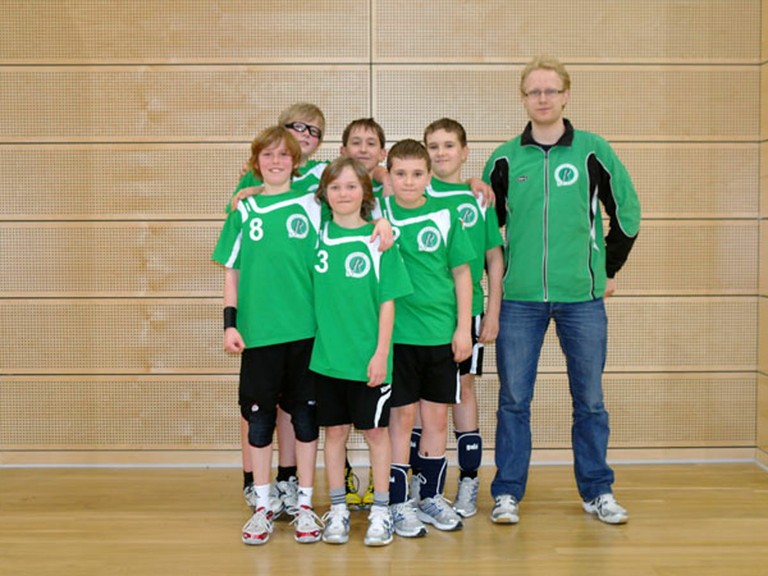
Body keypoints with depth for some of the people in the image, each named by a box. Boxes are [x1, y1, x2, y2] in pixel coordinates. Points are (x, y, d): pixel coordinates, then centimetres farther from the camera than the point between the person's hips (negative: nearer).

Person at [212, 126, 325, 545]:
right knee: (259, 418, 7)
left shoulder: (311, 206, 4)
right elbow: (232, 271, 8)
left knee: (305, 416, 7)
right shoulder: (244, 211, 6)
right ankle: (262, 507, 19)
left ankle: (304, 506, 19)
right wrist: (229, 323, 1)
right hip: (258, 332, 1)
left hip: (304, 329, 0)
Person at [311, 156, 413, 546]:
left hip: (368, 357, -2)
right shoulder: (318, 234, 3)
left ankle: (380, 511, 20)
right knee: (334, 430, 10)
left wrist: (381, 353, -9)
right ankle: (337, 510, 23)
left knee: (375, 430, 7)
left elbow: (387, 301, -5)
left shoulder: (378, 239, -4)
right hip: (326, 353, 2)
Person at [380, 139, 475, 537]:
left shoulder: (445, 216, 1)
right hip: (397, 332, -2)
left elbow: (462, 272, 4)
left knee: (437, 417, 11)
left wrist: (463, 328, 1)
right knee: (402, 417, 4)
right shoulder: (379, 212, -2)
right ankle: (399, 504, 17)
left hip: (440, 333, 2)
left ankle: (433, 497, 26)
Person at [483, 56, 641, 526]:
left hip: (582, 297, 0)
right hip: (519, 298, 0)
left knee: (590, 398, 8)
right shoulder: (505, 158, 4)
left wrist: (609, 268, 10)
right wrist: (500, 272, 7)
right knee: (514, 398, 4)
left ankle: (598, 492, 22)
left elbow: (627, 211, 10)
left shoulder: (593, 150, 2)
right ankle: (508, 493, 16)